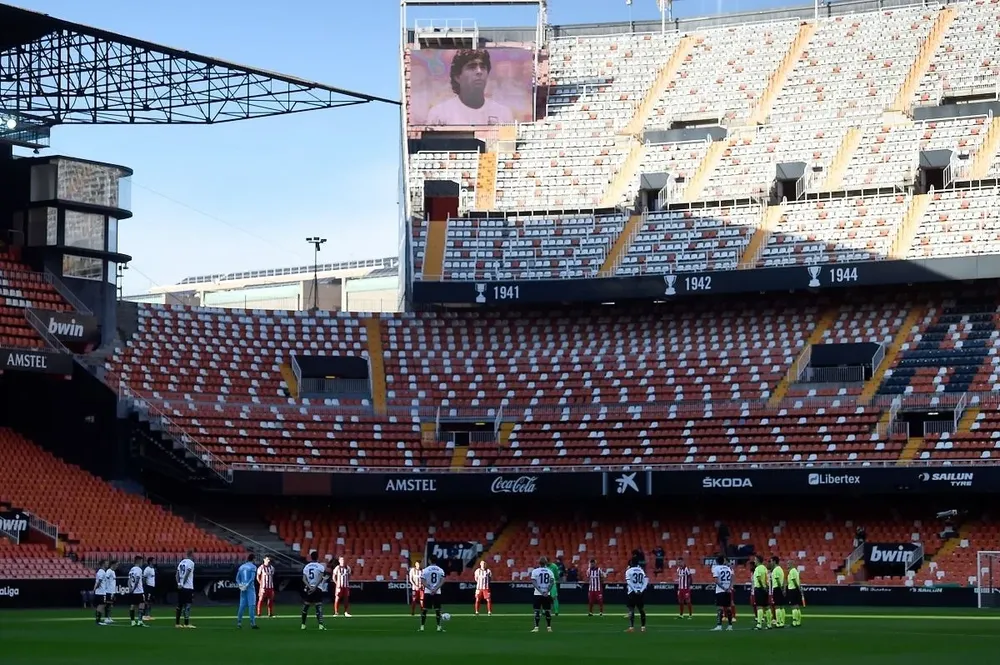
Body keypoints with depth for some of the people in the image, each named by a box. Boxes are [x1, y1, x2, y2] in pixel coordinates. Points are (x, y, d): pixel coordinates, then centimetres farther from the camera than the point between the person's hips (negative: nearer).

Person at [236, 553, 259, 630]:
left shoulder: (241, 567, 14)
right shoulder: (253, 567, -4)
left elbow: (237, 578, 10)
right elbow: (252, 578, -17)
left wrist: (239, 584, -2)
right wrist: (247, 585, -19)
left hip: (242, 588, 6)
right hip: (250, 588, -6)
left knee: (242, 605, 9)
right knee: (252, 605, -6)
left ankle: (239, 622, 7)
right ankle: (252, 623, -10)